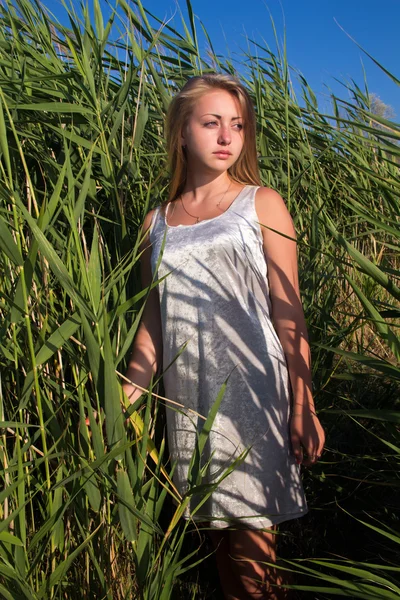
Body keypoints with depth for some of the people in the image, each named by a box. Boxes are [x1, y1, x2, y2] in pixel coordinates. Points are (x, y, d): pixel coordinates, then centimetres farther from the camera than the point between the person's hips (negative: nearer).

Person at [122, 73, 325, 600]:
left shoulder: (262, 205, 5)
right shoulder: (157, 222, 13)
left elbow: (289, 315, 0)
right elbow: (153, 324, 13)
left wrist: (303, 408, -6)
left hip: (252, 395, -3)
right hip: (188, 403, 3)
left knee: (251, 544, -4)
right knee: (217, 535, 8)